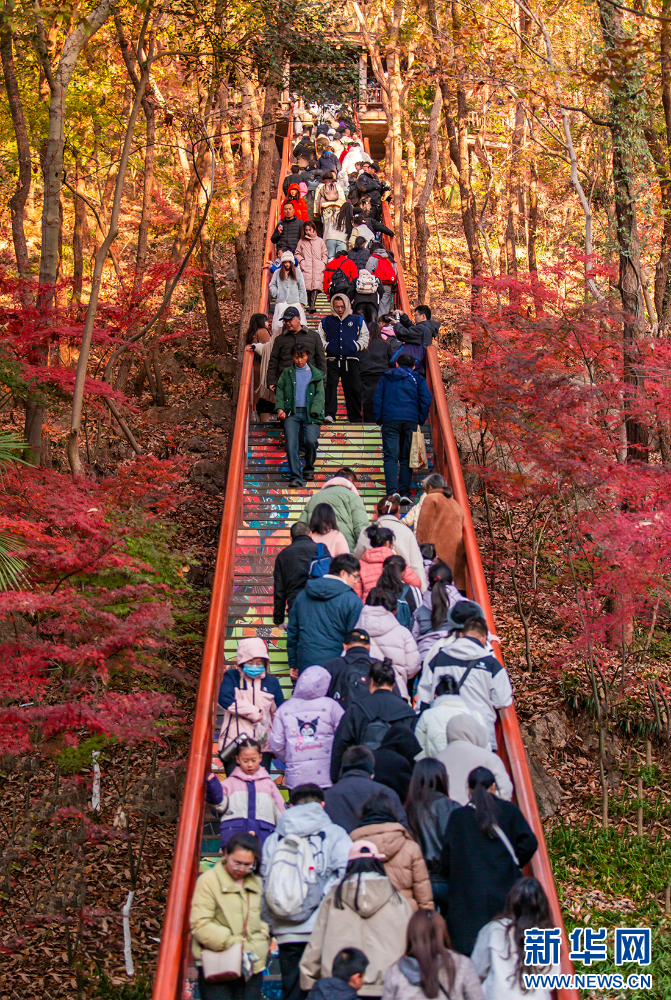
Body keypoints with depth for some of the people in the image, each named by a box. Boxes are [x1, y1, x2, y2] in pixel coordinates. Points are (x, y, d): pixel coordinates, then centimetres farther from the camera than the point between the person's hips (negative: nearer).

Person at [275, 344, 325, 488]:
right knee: (291, 443, -17)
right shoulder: (286, 373, 18)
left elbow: (320, 394, 8)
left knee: (311, 440, -20)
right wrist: (280, 408, -2)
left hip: (309, 413, -1)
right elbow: (279, 391, 15)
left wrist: (315, 410, -7)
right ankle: (296, 477, -20)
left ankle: (309, 468, 8)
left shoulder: (316, 374, 15)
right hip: (291, 413, 1)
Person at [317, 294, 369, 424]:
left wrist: (356, 347, 2)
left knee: (353, 389, 3)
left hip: (351, 361, 0)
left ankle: (355, 418, 13)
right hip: (332, 360, 0)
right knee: (330, 386, -14)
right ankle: (329, 414, -18)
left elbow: (364, 337, 15)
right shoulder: (326, 321, 15)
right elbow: (319, 337, 17)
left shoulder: (357, 320, 13)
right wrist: (326, 346, 1)